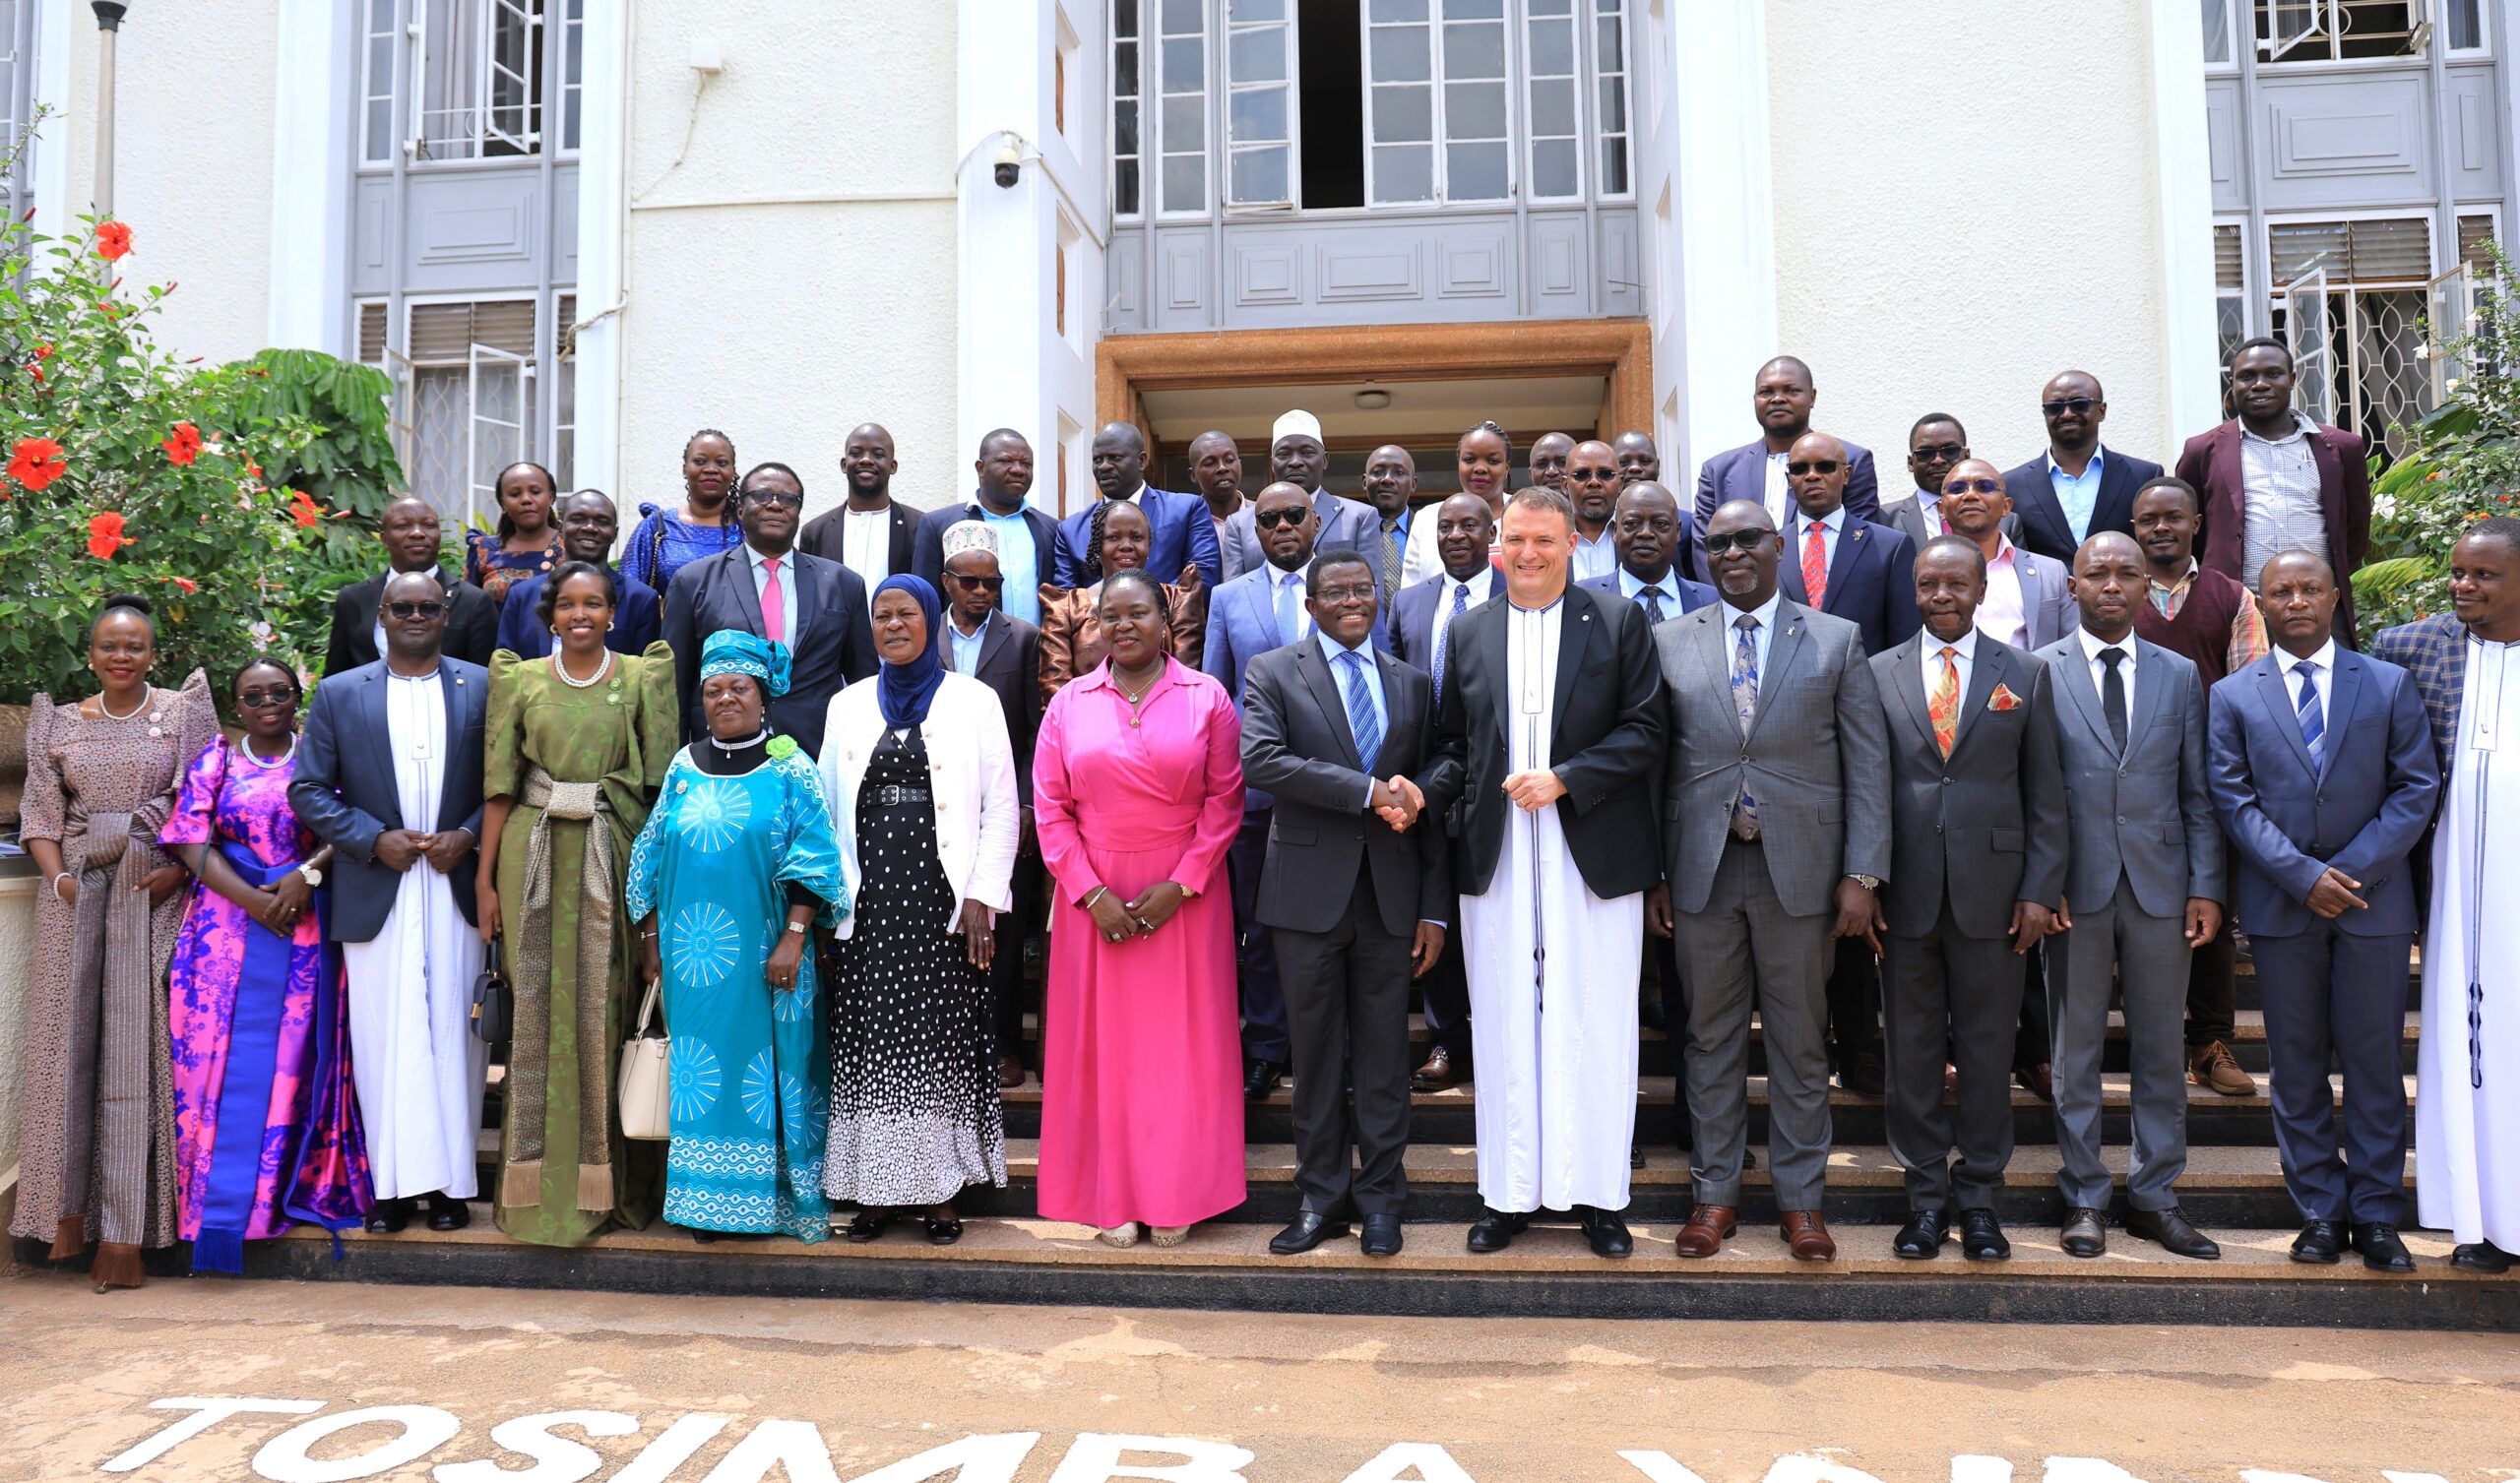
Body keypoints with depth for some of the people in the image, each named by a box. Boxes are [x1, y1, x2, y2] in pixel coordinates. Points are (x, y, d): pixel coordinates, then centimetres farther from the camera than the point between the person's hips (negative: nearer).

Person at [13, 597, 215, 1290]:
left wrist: (179, 870, -12)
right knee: (70, 1041, 2)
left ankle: (125, 1232, -1)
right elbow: (41, 815, 10)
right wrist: (58, 877, -6)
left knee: (137, 1046, -4)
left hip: (152, 894, -3)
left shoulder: (183, 711, 3)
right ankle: (69, 1211, 12)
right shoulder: (62, 723, 11)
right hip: (77, 895, 3)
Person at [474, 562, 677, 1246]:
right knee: (538, 1006, 4)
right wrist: (485, 877, 1)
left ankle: (605, 1179, 13)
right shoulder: (520, 679, 8)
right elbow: (500, 782, 6)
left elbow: (660, 779, 1)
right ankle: (539, 1181, 14)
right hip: (534, 855, 1)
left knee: (605, 1007, 2)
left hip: (612, 855, -1)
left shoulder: (641, 677, 4)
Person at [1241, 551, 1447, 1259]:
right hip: (1309, 893, -2)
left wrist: (1434, 909, 5)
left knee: (1384, 1053, 7)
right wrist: (1369, 790, -20)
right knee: (1315, 1052, 7)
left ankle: (1380, 1197, 19)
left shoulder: (1412, 683, 12)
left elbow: (1425, 803, 10)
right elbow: (1260, 760, -17)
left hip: (1390, 893, 2)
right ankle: (1322, 1197, 20)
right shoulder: (1272, 673, 2)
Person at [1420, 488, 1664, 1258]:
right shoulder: (1468, 631, 12)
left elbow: (1643, 732, -3)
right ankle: (1509, 1193, 17)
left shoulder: (1619, 621, 3)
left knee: (1592, 1027, 3)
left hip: (1591, 854, -2)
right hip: (1495, 856, 3)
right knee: (1503, 1026, 7)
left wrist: (1563, 779, -14)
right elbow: (1454, 745, 12)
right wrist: (1423, 792, -7)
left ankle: (1597, 1194, 15)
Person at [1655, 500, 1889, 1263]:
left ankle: (1800, 1197, 19)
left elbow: (1868, 765, 1)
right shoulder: (1670, 642, 7)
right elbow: (1654, 763, 5)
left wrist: (1862, 875, -5)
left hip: (1799, 867, -1)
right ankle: (1715, 1191, 20)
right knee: (1711, 1035, 9)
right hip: (1703, 867, 1)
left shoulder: (1836, 640, 4)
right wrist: (1649, 872, 0)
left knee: (1799, 1039, 7)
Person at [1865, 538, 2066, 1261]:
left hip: (1991, 890, 0)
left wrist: (2040, 890, -2)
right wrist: (1864, 882, -2)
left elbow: (2045, 793, 4)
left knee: (1987, 1046, 6)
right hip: (1906, 894, 1)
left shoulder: (2025, 674, 6)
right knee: (1912, 1047, 7)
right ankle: (1926, 1193, 19)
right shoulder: (1879, 674, 6)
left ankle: (1979, 1194, 19)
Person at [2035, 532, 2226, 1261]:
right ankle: (2084, 1198, 16)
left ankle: (2155, 1196, 21)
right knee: (2075, 1051, 6)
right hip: (2076, 889, -2)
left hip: (2160, 886, 3)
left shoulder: (2179, 675, 9)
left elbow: (2198, 792, 8)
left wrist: (2207, 887, 1)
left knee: (2161, 1049, 9)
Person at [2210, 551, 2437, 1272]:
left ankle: (2376, 1213, 14)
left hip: (2373, 901, 0)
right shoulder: (2232, 696, 4)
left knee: (2373, 1058, 5)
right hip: (2280, 906, 0)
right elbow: (2234, 801, -3)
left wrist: (2353, 868, -12)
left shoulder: (2389, 685, 5)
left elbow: (2417, 787, 0)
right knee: (2296, 1063, 6)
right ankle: (2320, 1208, 16)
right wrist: (2303, 876, -14)